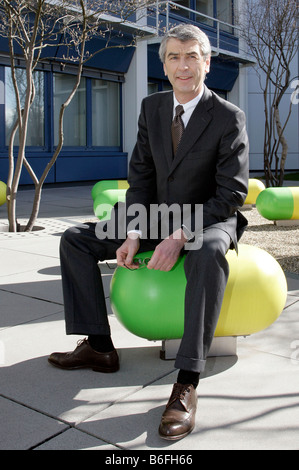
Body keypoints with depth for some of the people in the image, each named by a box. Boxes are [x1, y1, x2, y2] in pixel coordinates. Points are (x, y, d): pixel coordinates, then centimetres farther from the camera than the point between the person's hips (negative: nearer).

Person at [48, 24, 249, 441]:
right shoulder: (151, 107, 4)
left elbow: (232, 194, -16)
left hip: (208, 221, -6)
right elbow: (140, 175, 2)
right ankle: (99, 346, -4)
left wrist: (181, 237, -28)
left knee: (209, 254, -43)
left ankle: (186, 383, -37)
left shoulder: (229, 118, -11)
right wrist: (134, 233, -13)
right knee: (75, 239, -3)